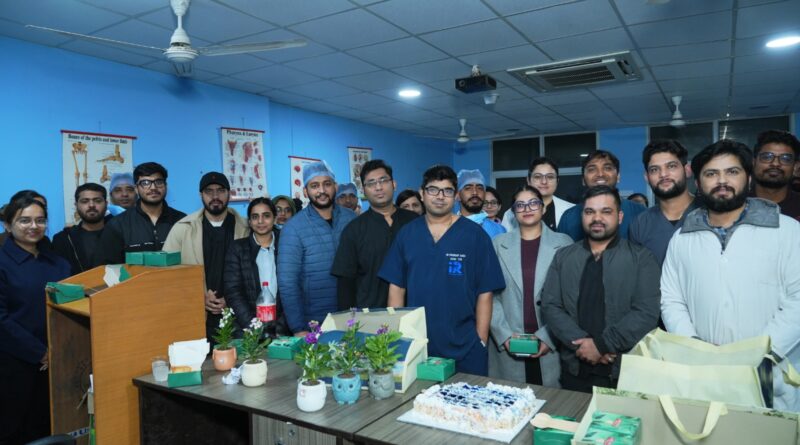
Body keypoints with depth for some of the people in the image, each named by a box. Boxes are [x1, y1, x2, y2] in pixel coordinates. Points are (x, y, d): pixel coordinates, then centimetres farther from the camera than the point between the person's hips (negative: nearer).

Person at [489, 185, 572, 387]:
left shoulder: (564, 244, 1)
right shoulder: (498, 244, 5)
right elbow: (491, 295, 2)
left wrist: (548, 337, -10)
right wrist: (504, 335, -8)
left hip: (552, 345, 0)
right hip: (507, 347, 1)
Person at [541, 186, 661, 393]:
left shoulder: (641, 257, -2)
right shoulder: (563, 257, 6)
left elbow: (647, 312, -11)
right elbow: (550, 306, -1)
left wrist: (601, 344, -17)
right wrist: (581, 343, -15)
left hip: (625, 370, -2)